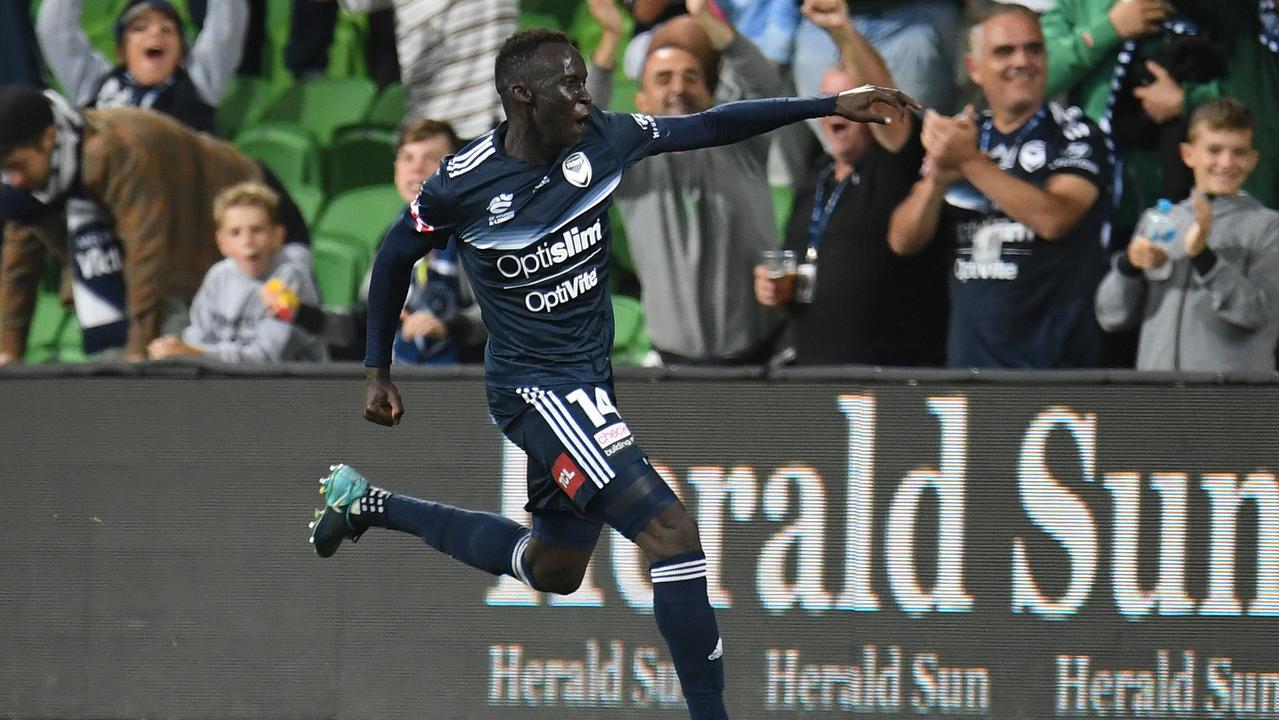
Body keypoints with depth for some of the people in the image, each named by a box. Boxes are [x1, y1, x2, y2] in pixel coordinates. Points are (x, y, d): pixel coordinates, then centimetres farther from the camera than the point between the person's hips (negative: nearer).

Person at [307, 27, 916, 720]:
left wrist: (833, 105, -2)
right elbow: (394, 258, -1)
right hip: (535, 386, -8)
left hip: (586, 382, 8)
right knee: (672, 533, -21)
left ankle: (371, 504, 39)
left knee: (553, 568, 25)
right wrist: (378, 370, 7)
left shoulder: (601, 138, -6)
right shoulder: (464, 183, -18)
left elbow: (709, 126, 1)